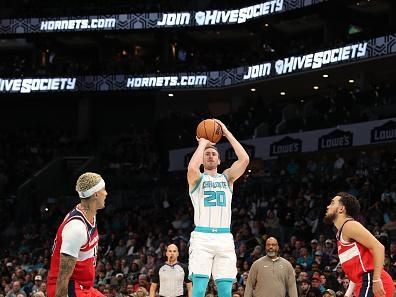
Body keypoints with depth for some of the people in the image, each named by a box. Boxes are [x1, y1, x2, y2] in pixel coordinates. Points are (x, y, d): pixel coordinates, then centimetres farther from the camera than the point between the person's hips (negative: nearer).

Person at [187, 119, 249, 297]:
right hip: (202, 237, -3)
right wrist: (202, 143, -3)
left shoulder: (227, 177, 18)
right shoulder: (197, 179, 9)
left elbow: (244, 159, 0)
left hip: (224, 238, 3)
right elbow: (192, 168, -17)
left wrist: (227, 133, 4)